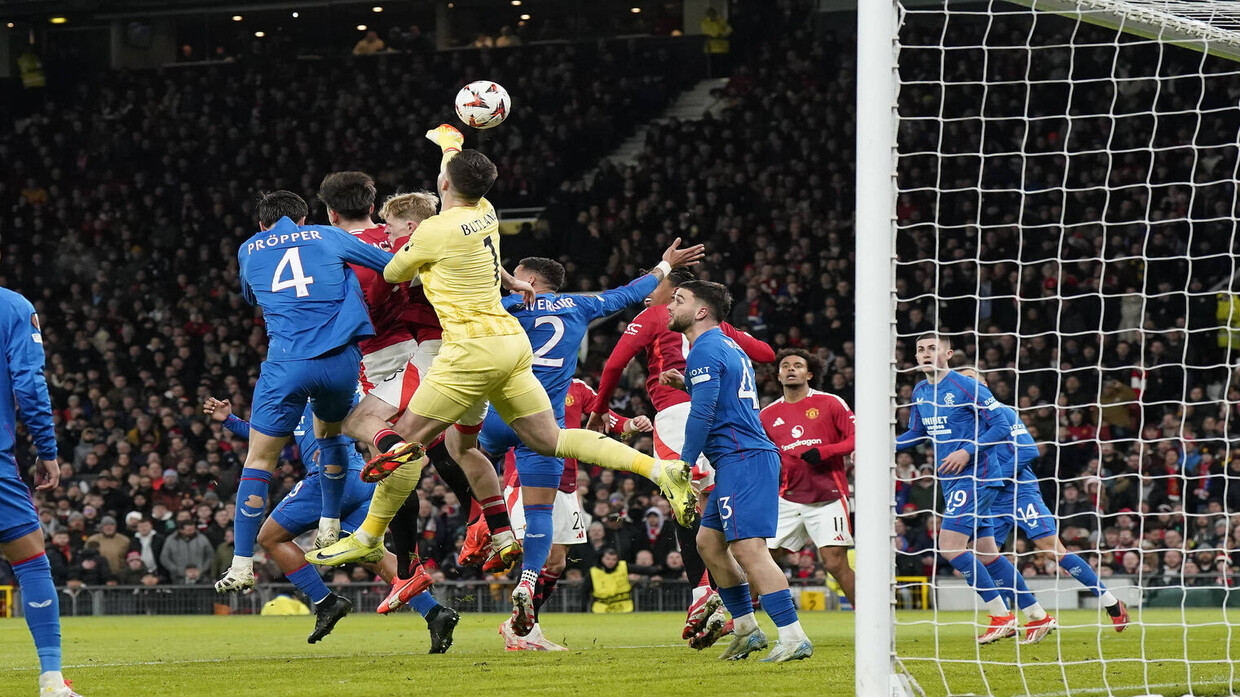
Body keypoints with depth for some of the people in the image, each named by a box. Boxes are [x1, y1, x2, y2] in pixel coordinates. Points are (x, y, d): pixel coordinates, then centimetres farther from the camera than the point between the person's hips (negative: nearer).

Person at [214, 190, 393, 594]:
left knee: (258, 461, 5)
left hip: (287, 361, -1)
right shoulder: (327, 238, 16)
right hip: (341, 359, 1)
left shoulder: (248, 251, 19)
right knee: (330, 432, 30)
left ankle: (242, 566, -1)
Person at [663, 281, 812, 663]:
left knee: (748, 548, -16)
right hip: (743, 460, 11)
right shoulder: (728, 346, 21)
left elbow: (702, 415, -16)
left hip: (742, 459, -11)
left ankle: (793, 636, -23)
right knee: (709, 542, 16)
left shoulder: (704, 351, -10)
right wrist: (688, 385, 25)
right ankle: (746, 630, 19)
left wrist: (684, 466, -8)